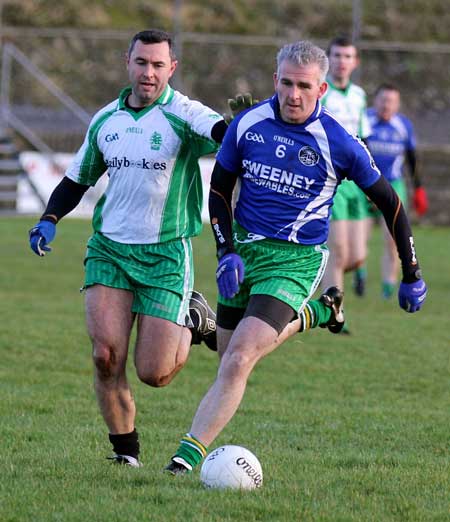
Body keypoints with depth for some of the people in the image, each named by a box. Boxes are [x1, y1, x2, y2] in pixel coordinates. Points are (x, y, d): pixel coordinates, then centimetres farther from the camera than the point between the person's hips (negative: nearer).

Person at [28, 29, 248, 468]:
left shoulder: (182, 115, -8)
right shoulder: (105, 120, 8)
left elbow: (225, 134, -28)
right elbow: (77, 179, 20)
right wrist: (49, 220, 4)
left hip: (166, 254, -4)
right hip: (109, 250, 4)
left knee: (154, 374, -5)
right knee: (106, 356, -12)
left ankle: (193, 320, 26)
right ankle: (125, 448, 7)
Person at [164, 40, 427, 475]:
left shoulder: (340, 144, -11)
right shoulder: (247, 124, -3)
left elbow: (389, 203, 1)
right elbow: (218, 190, 9)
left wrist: (412, 276, 6)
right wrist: (227, 252, -5)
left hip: (296, 260, -5)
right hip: (243, 251, 5)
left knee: (238, 360, -20)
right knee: (229, 354, 16)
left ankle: (190, 454, -18)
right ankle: (317, 313, 40)